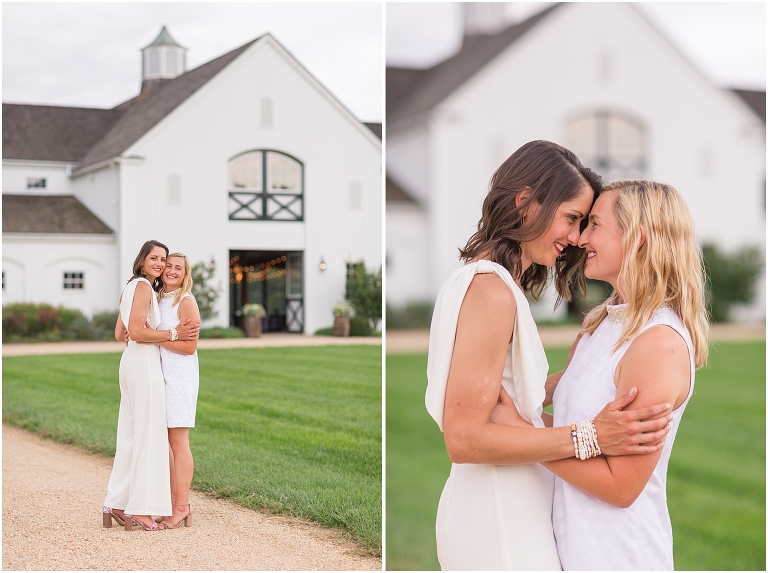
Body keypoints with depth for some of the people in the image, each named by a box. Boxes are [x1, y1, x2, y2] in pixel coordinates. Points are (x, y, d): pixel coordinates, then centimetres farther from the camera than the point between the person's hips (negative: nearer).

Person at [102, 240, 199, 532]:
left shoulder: (131, 287, 18)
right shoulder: (144, 286, -11)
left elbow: (120, 333, 21)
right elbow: (136, 331, -19)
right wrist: (173, 334, -14)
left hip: (132, 363, 10)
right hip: (144, 364, -10)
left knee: (131, 434, 13)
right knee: (147, 434, -5)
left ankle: (117, 504, 18)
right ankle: (140, 508, -2)